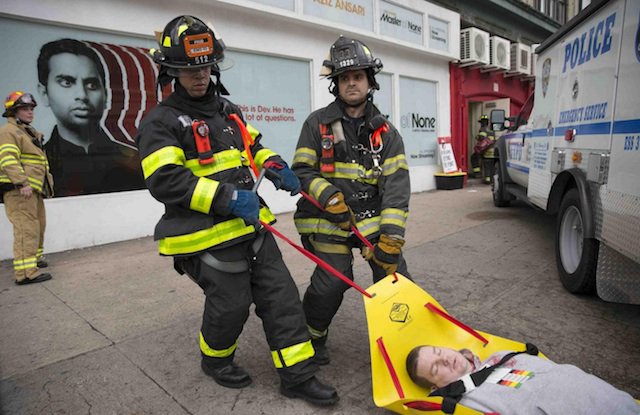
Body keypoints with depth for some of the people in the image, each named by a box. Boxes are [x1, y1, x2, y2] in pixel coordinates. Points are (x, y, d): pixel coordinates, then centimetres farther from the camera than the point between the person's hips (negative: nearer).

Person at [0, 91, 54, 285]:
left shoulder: (30, 132, 24)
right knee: (27, 228, -15)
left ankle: (34, 258, 35)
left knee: (38, 225, 19)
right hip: (19, 190, -10)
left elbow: (39, 161, 29)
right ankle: (26, 272, -16)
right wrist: (22, 183, -27)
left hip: (33, 189, 10)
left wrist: (47, 178, 22)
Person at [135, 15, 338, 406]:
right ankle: (215, 359, 36)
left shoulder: (227, 108, 15)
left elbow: (252, 144, 28)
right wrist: (226, 197, -28)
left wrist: (273, 164, 6)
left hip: (251, 225, 7)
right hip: (209, 235, -7)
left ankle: (298, 374, 17)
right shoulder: (161, 122, -7)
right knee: (231, 304, 3)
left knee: (280, 295, 5)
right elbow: (166, 181, -19)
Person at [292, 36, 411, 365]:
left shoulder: (385, 132, 4)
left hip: (372, 217, 2)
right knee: (331, 283, -10)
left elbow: (396, 183, -5)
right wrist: (329, 197, -21)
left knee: (394, 275, -6)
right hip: (329, 220, -2)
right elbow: (301, 171, -2)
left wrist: (392, 235, -15)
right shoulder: (318, 124, 1)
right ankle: (312, 336, 21)